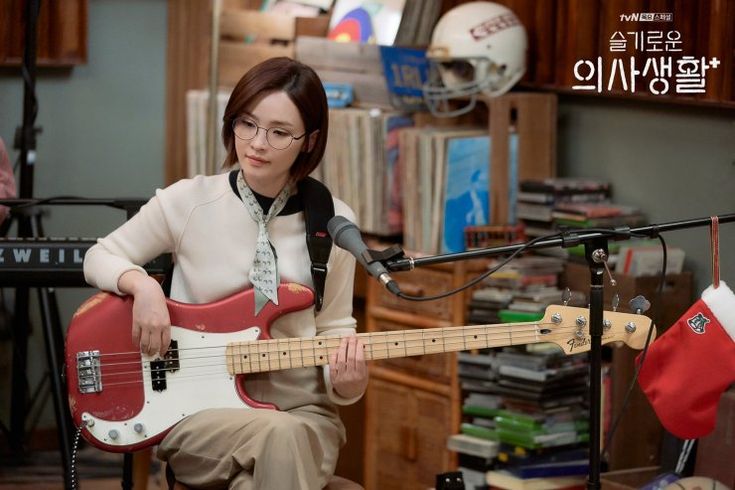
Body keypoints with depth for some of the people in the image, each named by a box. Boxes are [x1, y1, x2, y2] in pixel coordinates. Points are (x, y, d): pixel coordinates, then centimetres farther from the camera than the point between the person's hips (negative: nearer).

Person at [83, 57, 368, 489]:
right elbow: (101, 257, 10)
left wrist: (345, 381, -13)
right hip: (198, 410, -1)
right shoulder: (190, 201, -2)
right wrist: (143, 285, -12)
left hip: (303, 411, 2)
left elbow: (334, 328, 9)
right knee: (278, 437, -35)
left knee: (289, 440, -35)